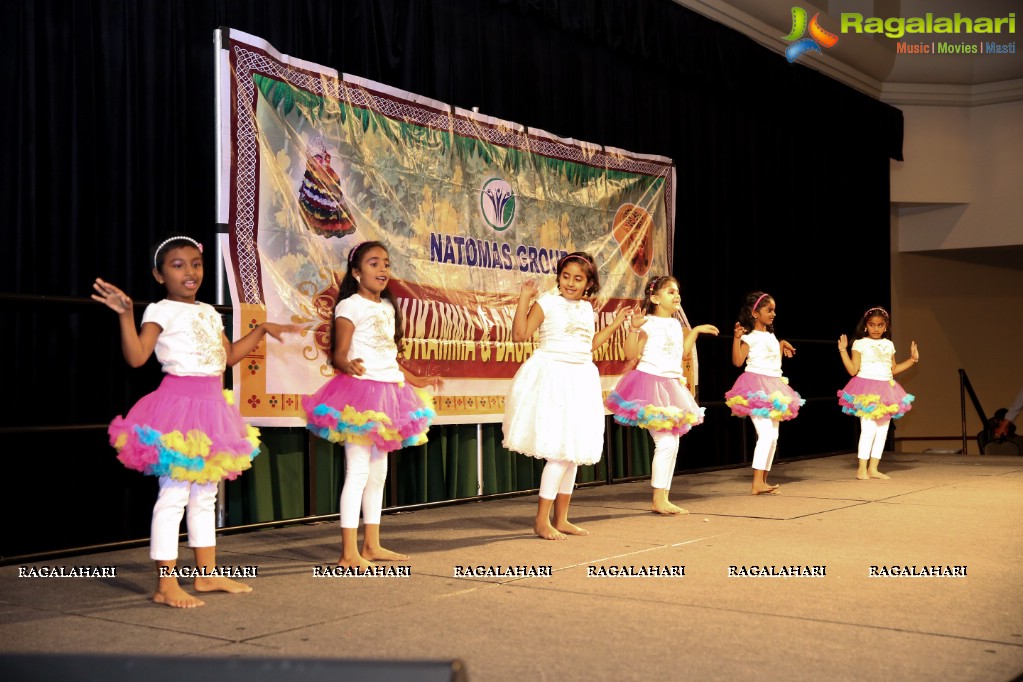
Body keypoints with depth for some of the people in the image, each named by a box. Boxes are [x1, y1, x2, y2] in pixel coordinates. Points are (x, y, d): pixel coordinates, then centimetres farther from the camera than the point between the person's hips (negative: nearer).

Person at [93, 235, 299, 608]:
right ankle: (166, 584, -1)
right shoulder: (161, 311, -7)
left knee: (205, 496, 14)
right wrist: (126, 315, -29)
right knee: (173, 496, -7)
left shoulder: (209, 312, 17)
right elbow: (136, 357, -19)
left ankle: (207, 573, 24)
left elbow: (228, 355, 24)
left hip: (211, 406, 8)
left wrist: (262, 329, 25)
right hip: (179, 406, -8)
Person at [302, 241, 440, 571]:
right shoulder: (350, 306, -7)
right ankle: (349, 553, -6)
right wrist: (349, 365, -34)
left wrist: (415, 380, 25)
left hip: (388, 393, 8)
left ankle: (372, 545, 22)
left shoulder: (387, 307, 15)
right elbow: (339, 354, -13)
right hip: (360, 392, -8)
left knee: (378, 473, 13)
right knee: (358, 472, -10)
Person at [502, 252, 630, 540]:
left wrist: (616, 322, 24)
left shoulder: (586, 308, 13)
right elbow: (520, 334, -15)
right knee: (560, 452, -12)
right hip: (552, 378, -7)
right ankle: (542, 520, -2)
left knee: (573, 452, 10)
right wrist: (524, 297, -19)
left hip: (580, 381, 7)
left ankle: (561, 519, 20)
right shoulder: (547, 302, -7)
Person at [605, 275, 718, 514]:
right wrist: (634, 328, -29)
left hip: (671, 385, 9)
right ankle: (658, 500, -1)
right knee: (666, 443, -11)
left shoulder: (676, 324, 14)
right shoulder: (649, 323, -11)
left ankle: (663, 499, 17)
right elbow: (631, 353, -17)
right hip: (651, 382, -9)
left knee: (672, 444, 10)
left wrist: (695, 331, 26)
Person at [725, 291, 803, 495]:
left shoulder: (771, 336, 17)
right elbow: (738, 361, -19)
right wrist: (737, 338, -26)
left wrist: (783, 345, 23)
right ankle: (757, 483, -18)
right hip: (756, 388, -9)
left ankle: (763, 480, 13)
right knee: (766, 434, -18)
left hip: (773, 389, 9)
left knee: (773, 436, 8)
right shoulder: (750, 337, -7)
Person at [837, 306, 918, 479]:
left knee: (882, 431, 6)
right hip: (867, 391, -6)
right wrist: (843, 351, -16)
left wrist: (912, 359, 19)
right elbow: (853, 370, -8)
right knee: (868, 429, -13)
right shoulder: (860, 344, -2)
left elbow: (893, 369, 19)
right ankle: (861, 469, -7)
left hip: (886, 390, 6)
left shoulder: (889, 345, 14)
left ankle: (873, 468, 12)